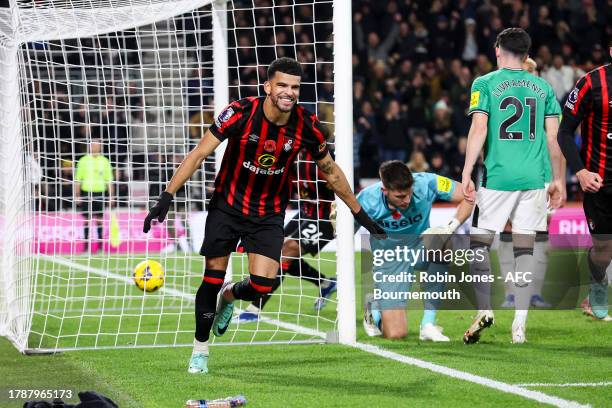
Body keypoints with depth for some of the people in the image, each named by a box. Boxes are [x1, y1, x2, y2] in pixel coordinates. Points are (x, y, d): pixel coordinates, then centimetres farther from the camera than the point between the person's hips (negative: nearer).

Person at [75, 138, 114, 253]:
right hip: (86, 193, -1)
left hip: (100, 192, 1)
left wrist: (110, 196, 3)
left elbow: (109, 181, 8)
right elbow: (78, 179, 4)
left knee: (99, 220, 3)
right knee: (87, 220, 1)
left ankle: (100, 246, 8)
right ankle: (86, 245, 6)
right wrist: (77, 195, -1)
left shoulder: (104, 162, 5)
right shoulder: (83, 161, 3)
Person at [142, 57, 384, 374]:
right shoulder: (240, 113, -21)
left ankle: (229, 296, 23)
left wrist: (360, 214, 10)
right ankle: (200, 350, 19)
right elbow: (198, 154, -16)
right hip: (227, 205, -1)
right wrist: (167, 196, -23)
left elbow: (330, 171, 4)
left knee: (263, 284, -14)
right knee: (213, 279, -3)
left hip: (269, 214, 1)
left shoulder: (307, 127, -13)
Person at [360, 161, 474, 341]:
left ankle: (428, 324, -23)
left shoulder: (426, 184, -26)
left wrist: (451, 228, -30)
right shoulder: (367, 200, -25)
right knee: (395, 334, -14)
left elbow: (468, 196, -18)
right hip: (389, 261, -2)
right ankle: (374, 306, 27)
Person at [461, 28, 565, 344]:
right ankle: (519, 325, 2)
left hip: (497, 176, -3)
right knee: (524, 249, 5)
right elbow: (553, 138, 9)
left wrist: (466, 174, -6)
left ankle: (484, 309, -5)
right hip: (533, 177, 3)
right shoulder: (542, 87, 10)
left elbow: (478, 131, -8)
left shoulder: (485, 84, 1)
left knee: (480, 242, 9)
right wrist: (557, 180, 16)